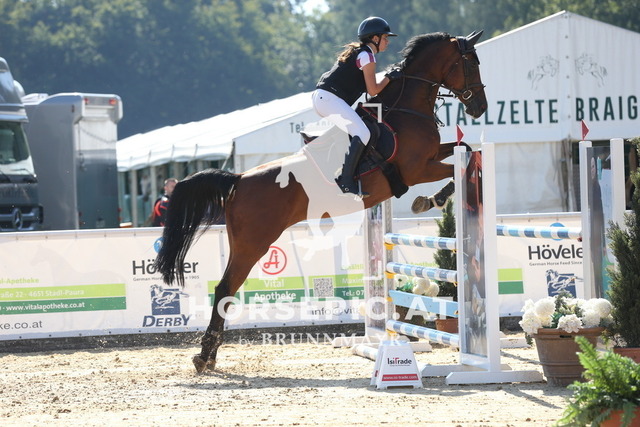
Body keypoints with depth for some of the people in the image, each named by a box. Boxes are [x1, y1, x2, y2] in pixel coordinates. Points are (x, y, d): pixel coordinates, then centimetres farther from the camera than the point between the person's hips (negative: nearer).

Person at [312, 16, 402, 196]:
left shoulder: (355, 51, 24)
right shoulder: (366, 55, -6)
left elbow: (364, 85, 28)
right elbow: (373, 90, -6)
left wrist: (388, 77, 22)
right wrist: (389, 77, 7)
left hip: (320, 97, 11)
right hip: (330, 98, -11)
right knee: (362, 134, -23)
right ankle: (346, 181, -29)